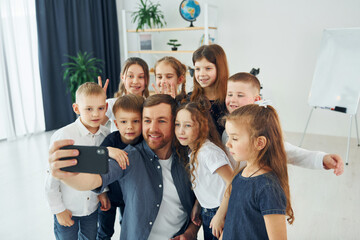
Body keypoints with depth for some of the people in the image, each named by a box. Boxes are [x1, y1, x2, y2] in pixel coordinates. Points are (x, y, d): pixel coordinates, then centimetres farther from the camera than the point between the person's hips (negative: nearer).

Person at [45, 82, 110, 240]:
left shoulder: (106, 135, -7)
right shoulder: (62, 136, -21)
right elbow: (52, 176, -14)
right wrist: (58, 210, -8)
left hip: (93, 207, 4)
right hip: (67, 209, -3)